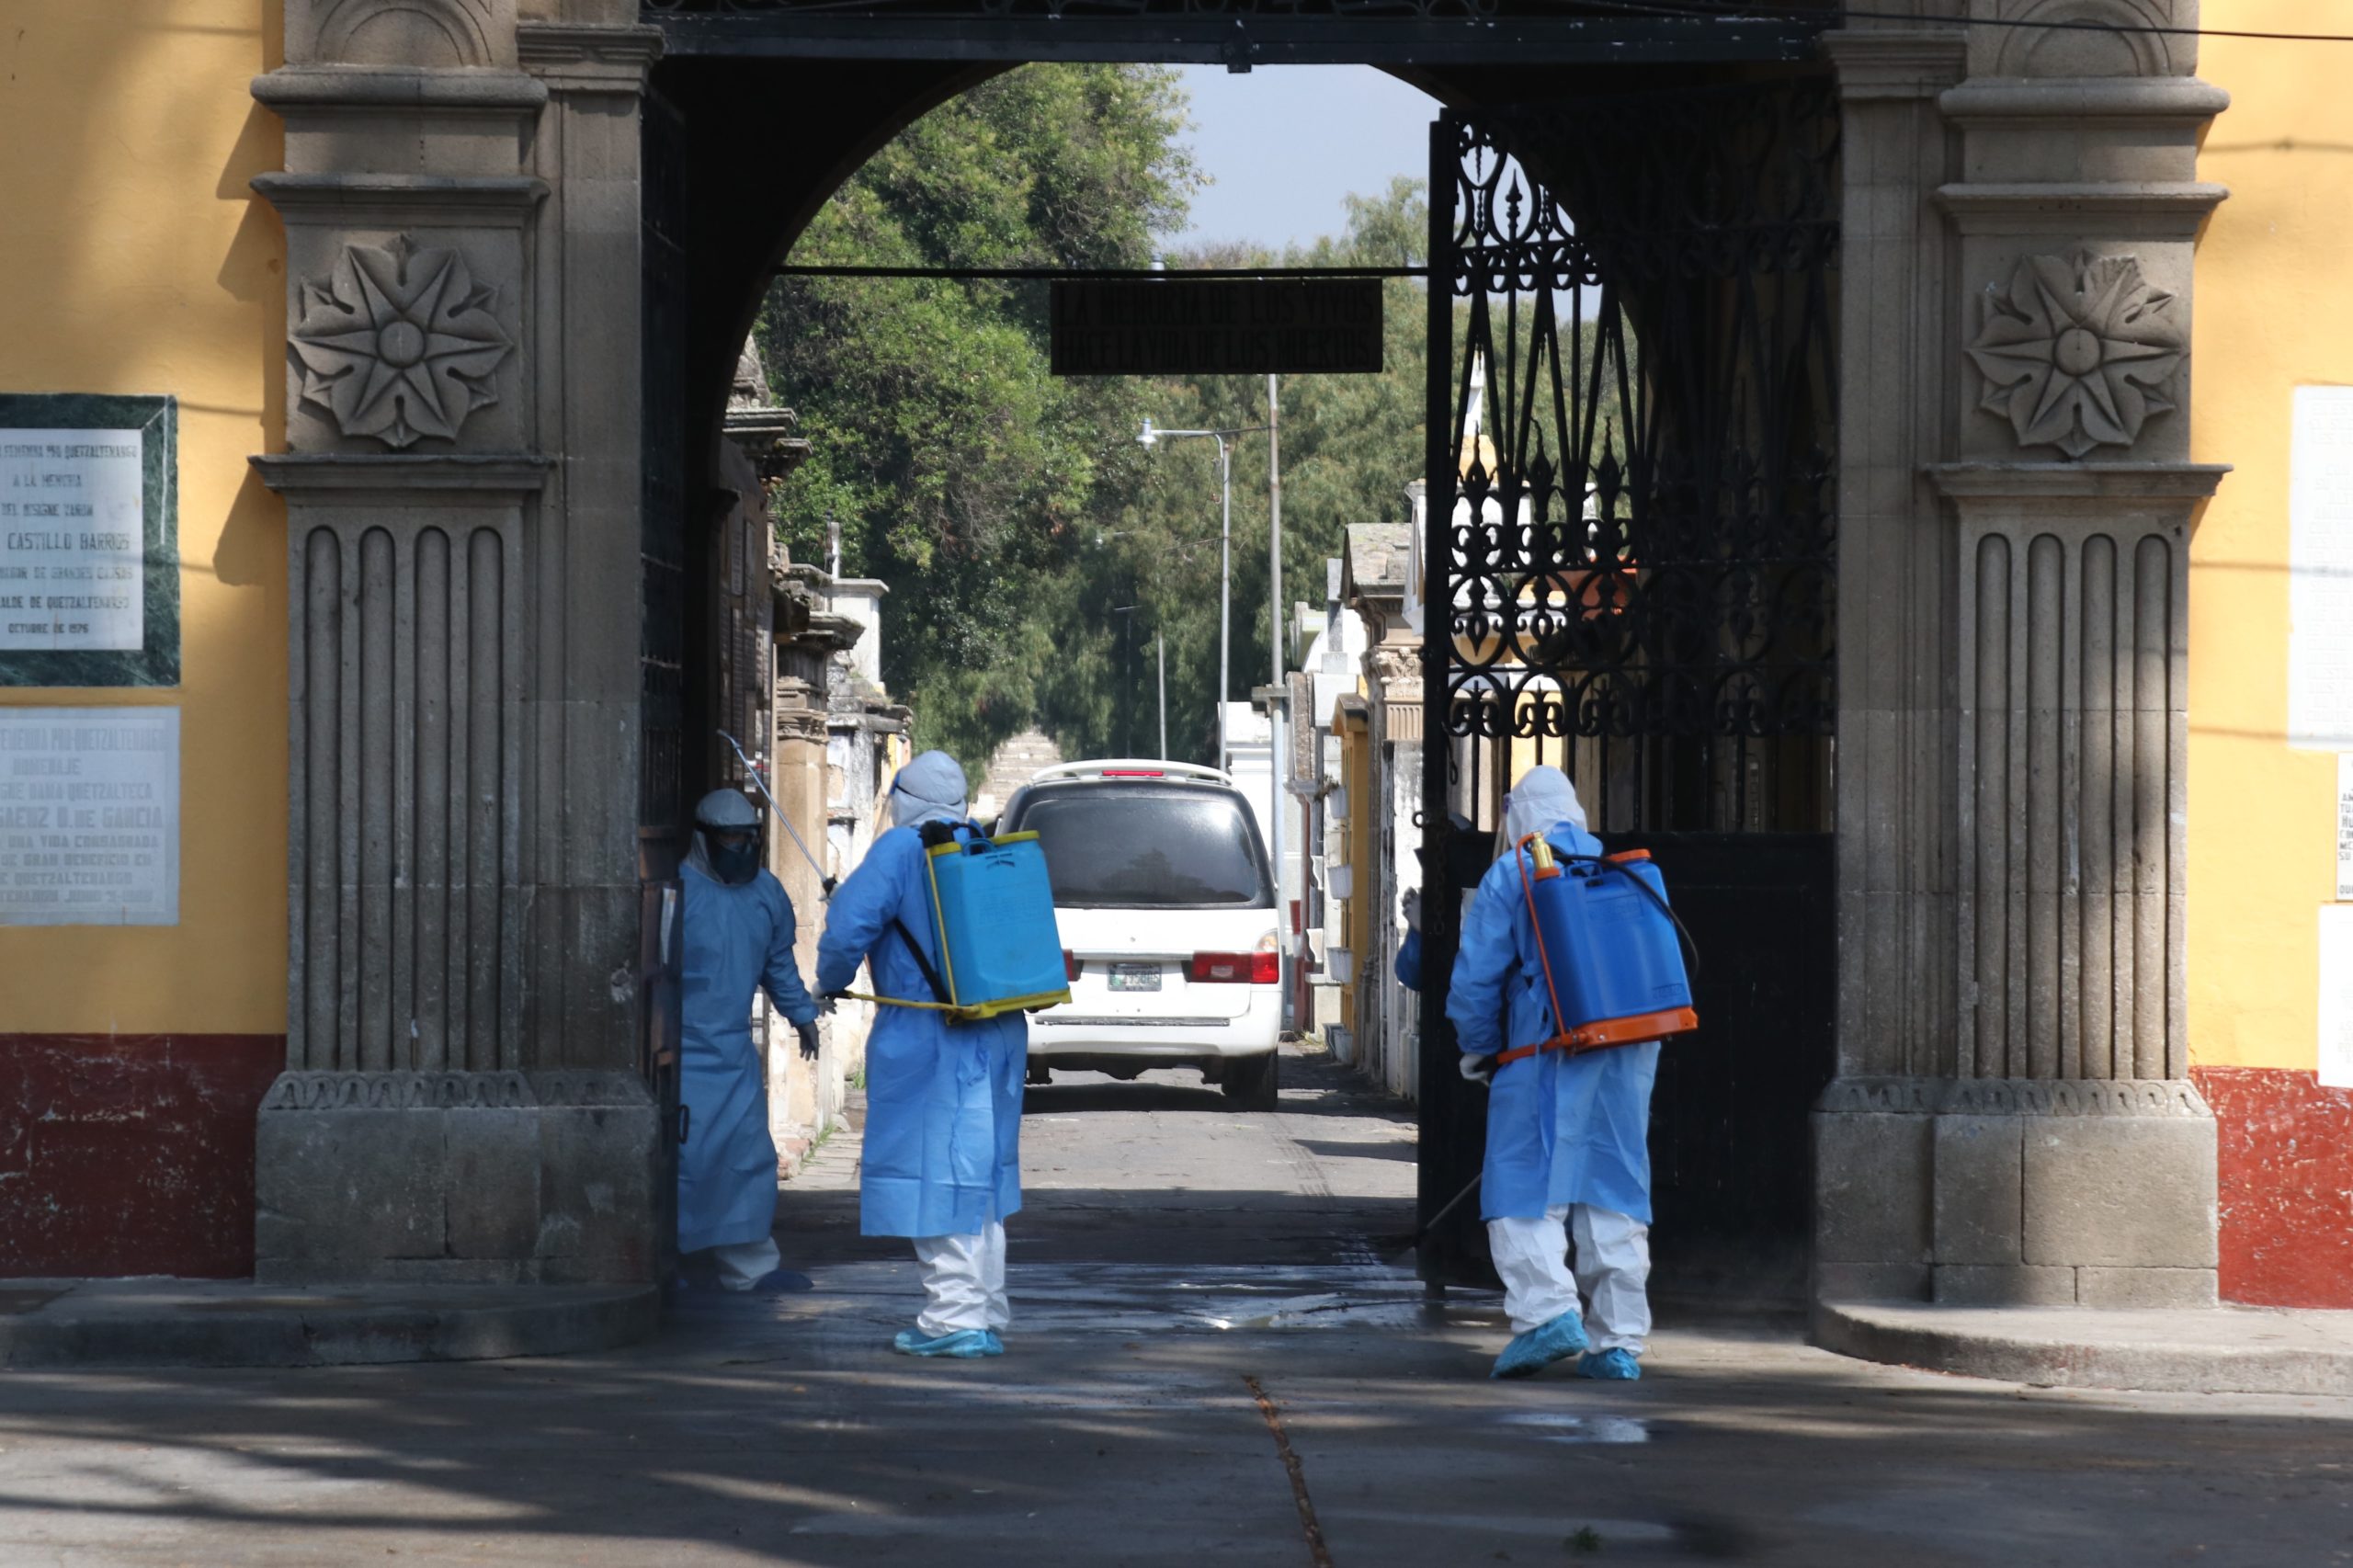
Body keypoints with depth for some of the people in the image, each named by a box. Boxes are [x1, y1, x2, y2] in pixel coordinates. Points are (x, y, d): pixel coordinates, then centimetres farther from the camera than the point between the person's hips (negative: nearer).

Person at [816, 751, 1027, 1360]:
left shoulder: (899, 852, -10)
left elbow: (847, 929, -17)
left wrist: (831, 983, 2)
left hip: (927, 1038, -7)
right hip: (997, 1034, 7)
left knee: (932, 1173, -4)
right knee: (977, 1169, 16)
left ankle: (956, 1316, -8)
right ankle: (986, 1314, 21)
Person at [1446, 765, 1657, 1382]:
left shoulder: (1510, 875, 1)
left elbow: (1476, 977, -3)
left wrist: (1478, 1051, 11)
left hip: (1547, 1059, -5)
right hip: (1628, 1054, 5)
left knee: (1524, 1194, -1)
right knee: (1615, 1196, 7)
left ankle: (1548, 1311, -19)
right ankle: (1619, 1341, 6)